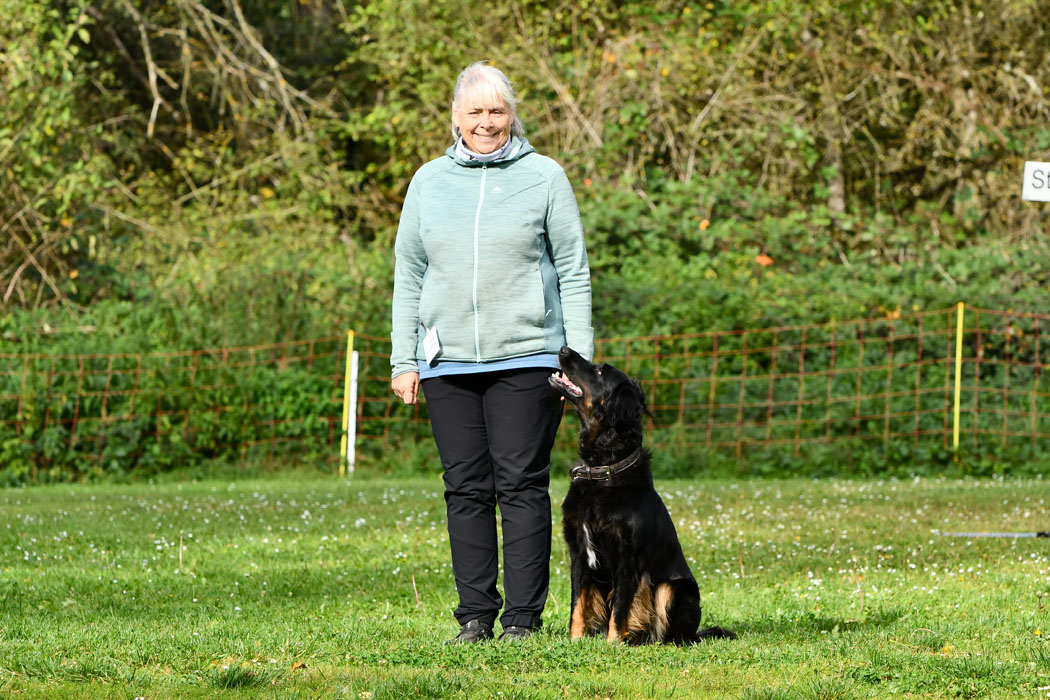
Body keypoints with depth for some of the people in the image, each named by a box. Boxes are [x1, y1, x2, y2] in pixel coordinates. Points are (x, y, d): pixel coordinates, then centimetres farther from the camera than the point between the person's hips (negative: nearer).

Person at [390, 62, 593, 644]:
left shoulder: (544, 177, 3)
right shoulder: (429, 182, 11)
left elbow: (574, 272, 3)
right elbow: (408, 277, 14)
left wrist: (580, 359, -3)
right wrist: (403, 360, 7)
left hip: (526, 356, -3)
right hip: (449, 362, 3)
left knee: (522, 485, -4)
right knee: (466, 488, 4)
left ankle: (523, 616, -1)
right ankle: (476, 614, 8)